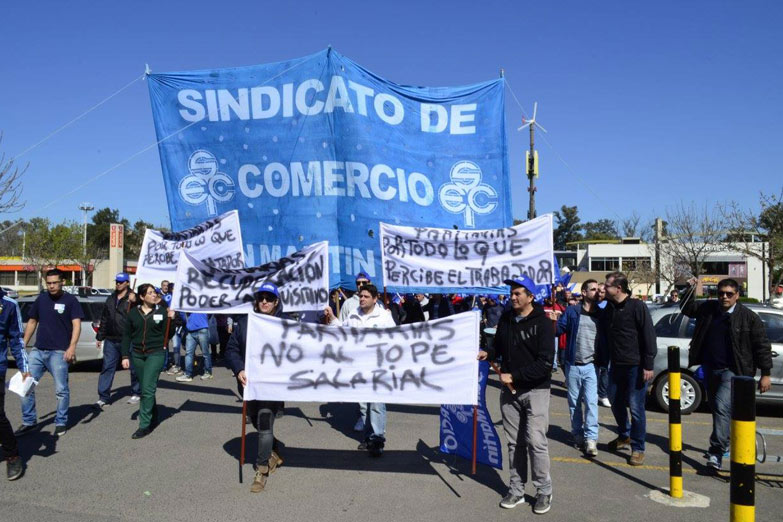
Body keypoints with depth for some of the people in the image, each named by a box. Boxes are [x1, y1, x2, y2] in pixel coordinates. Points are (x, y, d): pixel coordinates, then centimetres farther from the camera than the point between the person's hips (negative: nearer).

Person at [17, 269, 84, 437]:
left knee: (61, 390, 0)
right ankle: (29, 421, 18)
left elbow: (76, 325, -9)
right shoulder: (41, 299, 11)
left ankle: (61, 423, 13)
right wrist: (23, 345, 14)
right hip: (38, 351, 5)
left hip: (59, 352, -5)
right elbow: (32, 322, 19)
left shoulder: (70, 300, -3)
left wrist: (72, 347, -22)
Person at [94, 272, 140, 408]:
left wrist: (133, 302, -31)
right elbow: (104, 319, 21)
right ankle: (103, 397, 6)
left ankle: (136, 393, 21)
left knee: (134, 368, 6)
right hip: (111, 340, 5)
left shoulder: (133, 298, -5)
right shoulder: (111, 299, 14)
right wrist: (100, 336, 21)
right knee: (107, 367, 2)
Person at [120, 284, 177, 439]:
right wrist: (125, 356, 1)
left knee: (148, 389, -10)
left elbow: (168, 335, 0)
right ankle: (153, 418, 31)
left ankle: (145, 425, -5)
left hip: (156, 354, -3)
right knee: (145, 389, 14)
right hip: (137, 355, 4)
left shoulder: (162, 311, -3)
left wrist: (172, 320, -15)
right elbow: (127, 336, 7)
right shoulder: (133, 312, 3)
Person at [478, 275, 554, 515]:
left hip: (535, 390, -5)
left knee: (536, 441, -4)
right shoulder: (505, 318, 5)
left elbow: (545, 363, -19)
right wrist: (488, 353, -2)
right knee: (514, 442, 11)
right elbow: (499, 344, 20)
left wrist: (514, 376, -20)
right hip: (509, 390, 5)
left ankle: (544, 491, 13)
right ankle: (516, 490, 21)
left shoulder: (542, 323, -13)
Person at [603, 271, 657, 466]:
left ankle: (638, 448, 11)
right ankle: (624, 436, 38)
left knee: (636, 408, -2)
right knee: (616, 404, 16)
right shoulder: (609, 308, 8)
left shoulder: (637, 306, -13)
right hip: (616, 365, 7)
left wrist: (648, 365, -15)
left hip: (635, 366, -7)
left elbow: (649, 336, -13)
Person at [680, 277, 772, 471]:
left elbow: (762, 346, -4)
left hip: (732, 370, -6)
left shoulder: (748, 317, -8)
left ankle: (716, 452, -17)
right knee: (715, 408, 17)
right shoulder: (709, 308, 5)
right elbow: (688, 309, 23)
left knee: (722, 406, -19)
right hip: (710, 368, 6)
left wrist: (765, 374, -5)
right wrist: (689, 290, 6)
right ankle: (723, 444, 36)